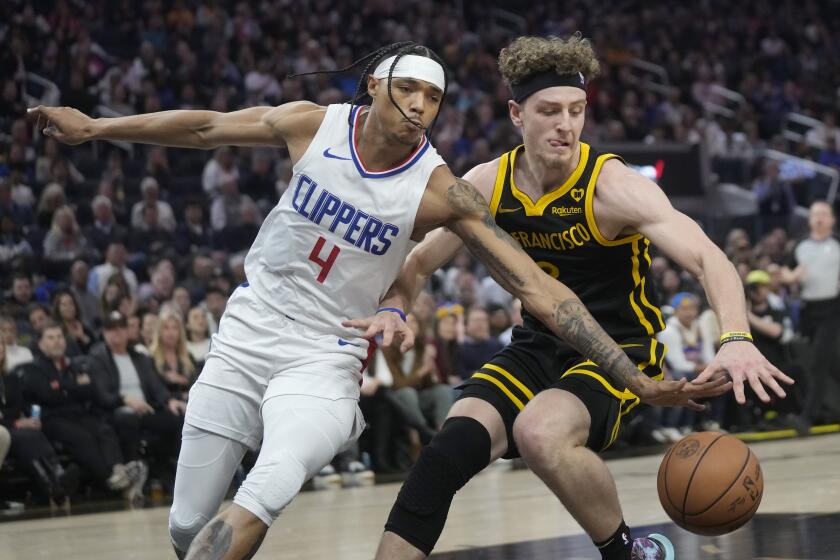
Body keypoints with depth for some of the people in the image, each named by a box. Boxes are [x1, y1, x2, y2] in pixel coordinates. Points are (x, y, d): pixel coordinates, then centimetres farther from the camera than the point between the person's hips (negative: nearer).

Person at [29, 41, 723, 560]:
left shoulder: (440, 191, -15)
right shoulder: (314, 125, -9)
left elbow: (538, 289, -18)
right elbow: (207, 127, 7)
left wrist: (639, 379, -23)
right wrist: (93, 127, 14)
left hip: (325, 357, -3)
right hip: (247, 334, 3)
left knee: (270, 487, -32)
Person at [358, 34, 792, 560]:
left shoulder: (612, 186, -21)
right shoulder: (489, 184, -5)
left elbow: (708, 259, -31)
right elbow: (421, 262, 8)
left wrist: (736, 339, -50)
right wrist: (393, 309, -15)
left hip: (619, 351, -5)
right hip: (540, 345, 5)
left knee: (540, 433, -33)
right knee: (455, 443, -20)